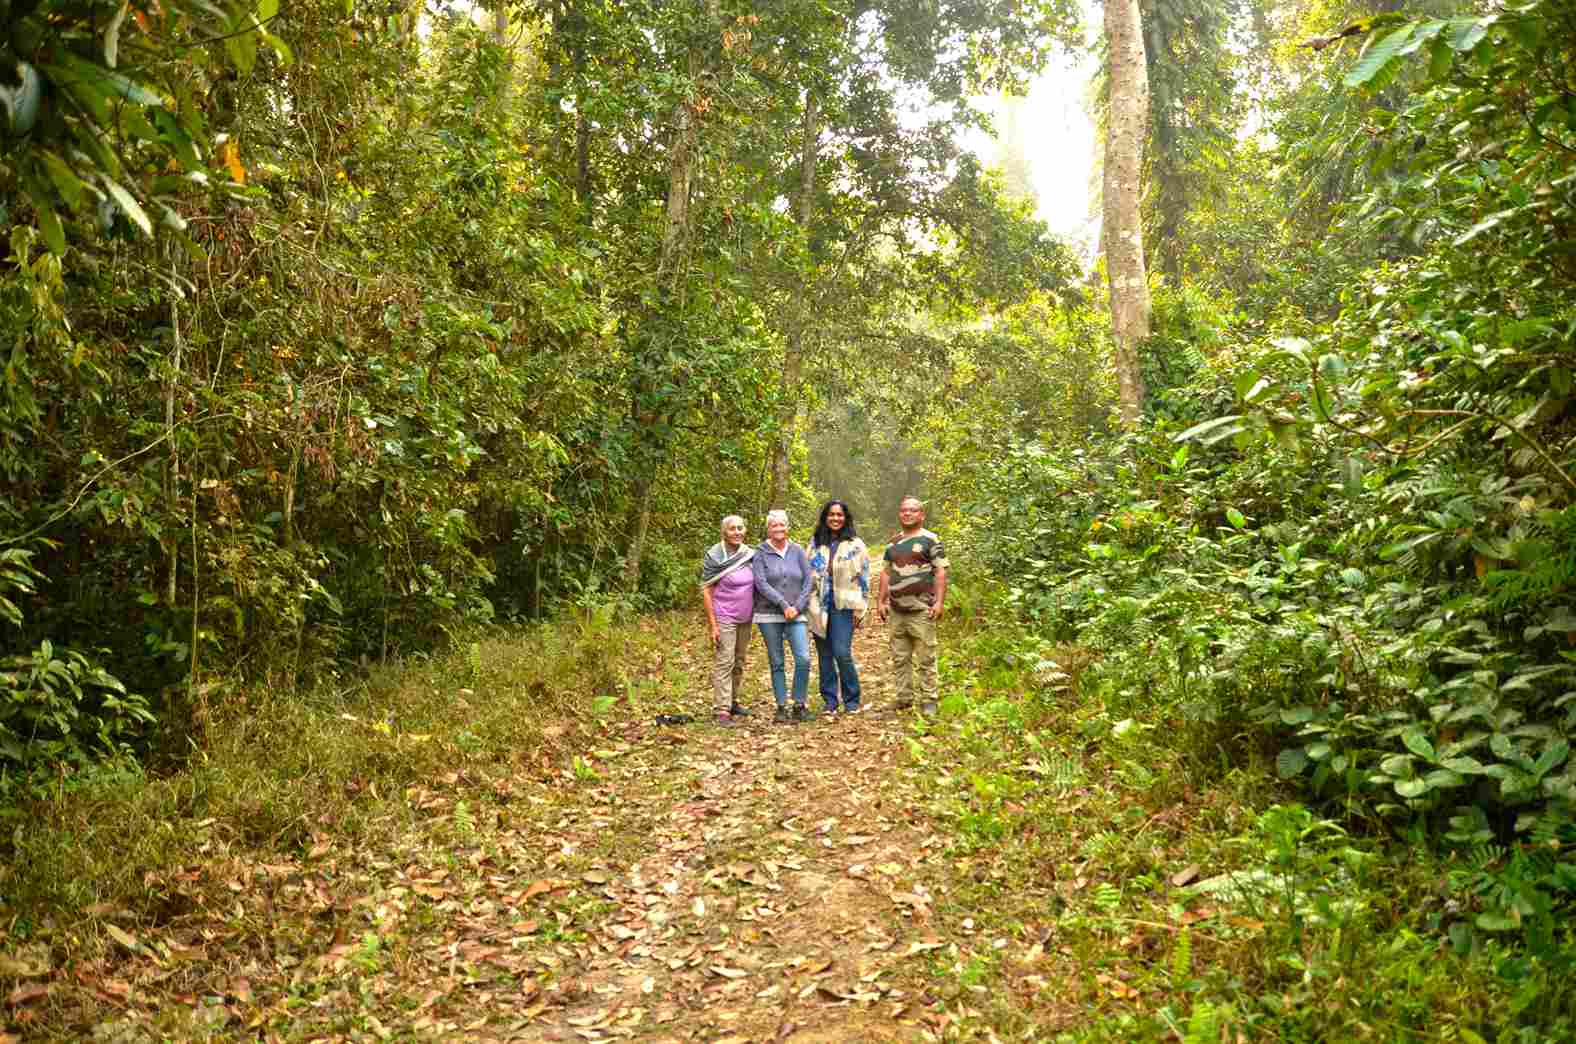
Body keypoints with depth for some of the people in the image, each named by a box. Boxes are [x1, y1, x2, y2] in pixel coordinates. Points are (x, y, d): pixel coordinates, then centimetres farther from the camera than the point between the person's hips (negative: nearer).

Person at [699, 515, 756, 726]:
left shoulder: (750, 554, 6)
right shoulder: (714, 556, -8)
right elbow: (705, 590, -9)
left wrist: (755, 614, 8)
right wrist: (712, 625, -14)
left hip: (745, 619, 5)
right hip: (724, 618, -5)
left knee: (739, 663, 13)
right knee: (724, 663, -8)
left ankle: (733, 702, 25)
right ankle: (723, 711, -9)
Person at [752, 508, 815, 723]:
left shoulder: (798, 552, 7)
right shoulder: (760, 554, -1)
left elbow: (808, 581, 5)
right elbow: (761, 584, -10)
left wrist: (797, 607, -7)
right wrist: (783, 605, -14)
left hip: (796, 616, 2)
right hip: (768, 615, -1)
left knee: (804, 659, -10)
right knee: (777, 663, 4)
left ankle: (799, 706, 2)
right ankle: (781, 707, 13)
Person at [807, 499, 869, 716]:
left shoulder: (855, 545, 3)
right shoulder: (815, 544, 11)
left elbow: (864, 578, 2)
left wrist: (859, 609, -4)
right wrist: (808, 607, 7)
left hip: (843, 606, -3)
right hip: (819, 607, 3)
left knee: (842, 653, -12)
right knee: (824, 655, 5)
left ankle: (852, 700, 3)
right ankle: (830, 701, 14)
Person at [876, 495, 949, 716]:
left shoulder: (930, 540, -1)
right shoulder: (894, 543, 17)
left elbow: (940, 572, -6)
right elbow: (887, 573, 20)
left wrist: (939, 602, -15)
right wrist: (880, 601, 13)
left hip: (921, 609, -6)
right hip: (897, 610, 6)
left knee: (925, 658, -4)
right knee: (899, 658, 10)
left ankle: (928, 700, 2)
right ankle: (904, 698, 19)